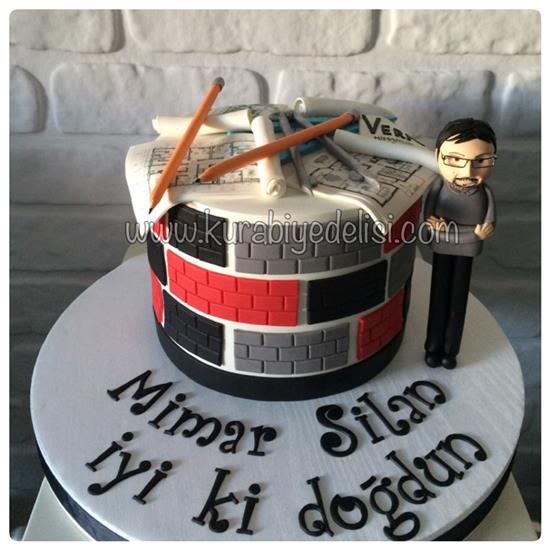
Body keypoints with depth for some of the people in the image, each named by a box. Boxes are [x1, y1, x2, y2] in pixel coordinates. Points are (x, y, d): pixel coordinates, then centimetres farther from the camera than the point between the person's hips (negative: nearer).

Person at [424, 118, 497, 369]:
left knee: (458, 299, 12)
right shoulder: (439, 188, -18)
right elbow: (429, 223, -15)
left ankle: (450, 350, 26)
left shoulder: (485, 193, -15)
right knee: (439, 297, 10)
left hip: (466, 253, 1)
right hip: (442, 251, -1)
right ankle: (433, 347, 25)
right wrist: (468, 232, -24)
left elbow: (486, 230, -14)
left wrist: (446, 229, -25)